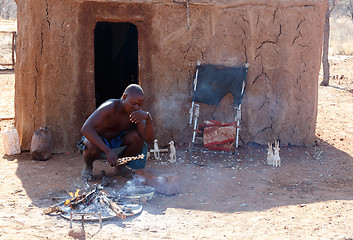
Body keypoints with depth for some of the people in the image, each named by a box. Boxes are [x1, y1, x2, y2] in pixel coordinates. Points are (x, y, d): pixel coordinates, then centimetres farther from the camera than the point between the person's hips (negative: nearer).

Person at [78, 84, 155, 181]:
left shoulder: (137, 112, -16)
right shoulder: (110, 107, -32)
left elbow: (149, 139, -24)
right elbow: (85, 129, -43)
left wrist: (148, 117, -43)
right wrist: (107, 151, -49)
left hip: (116, 140, 4)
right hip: (97, 139, -4)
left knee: (138, 137, -24)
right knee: (93, 147, -40)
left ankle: (121, 165, 4)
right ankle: (88, 166, -3)